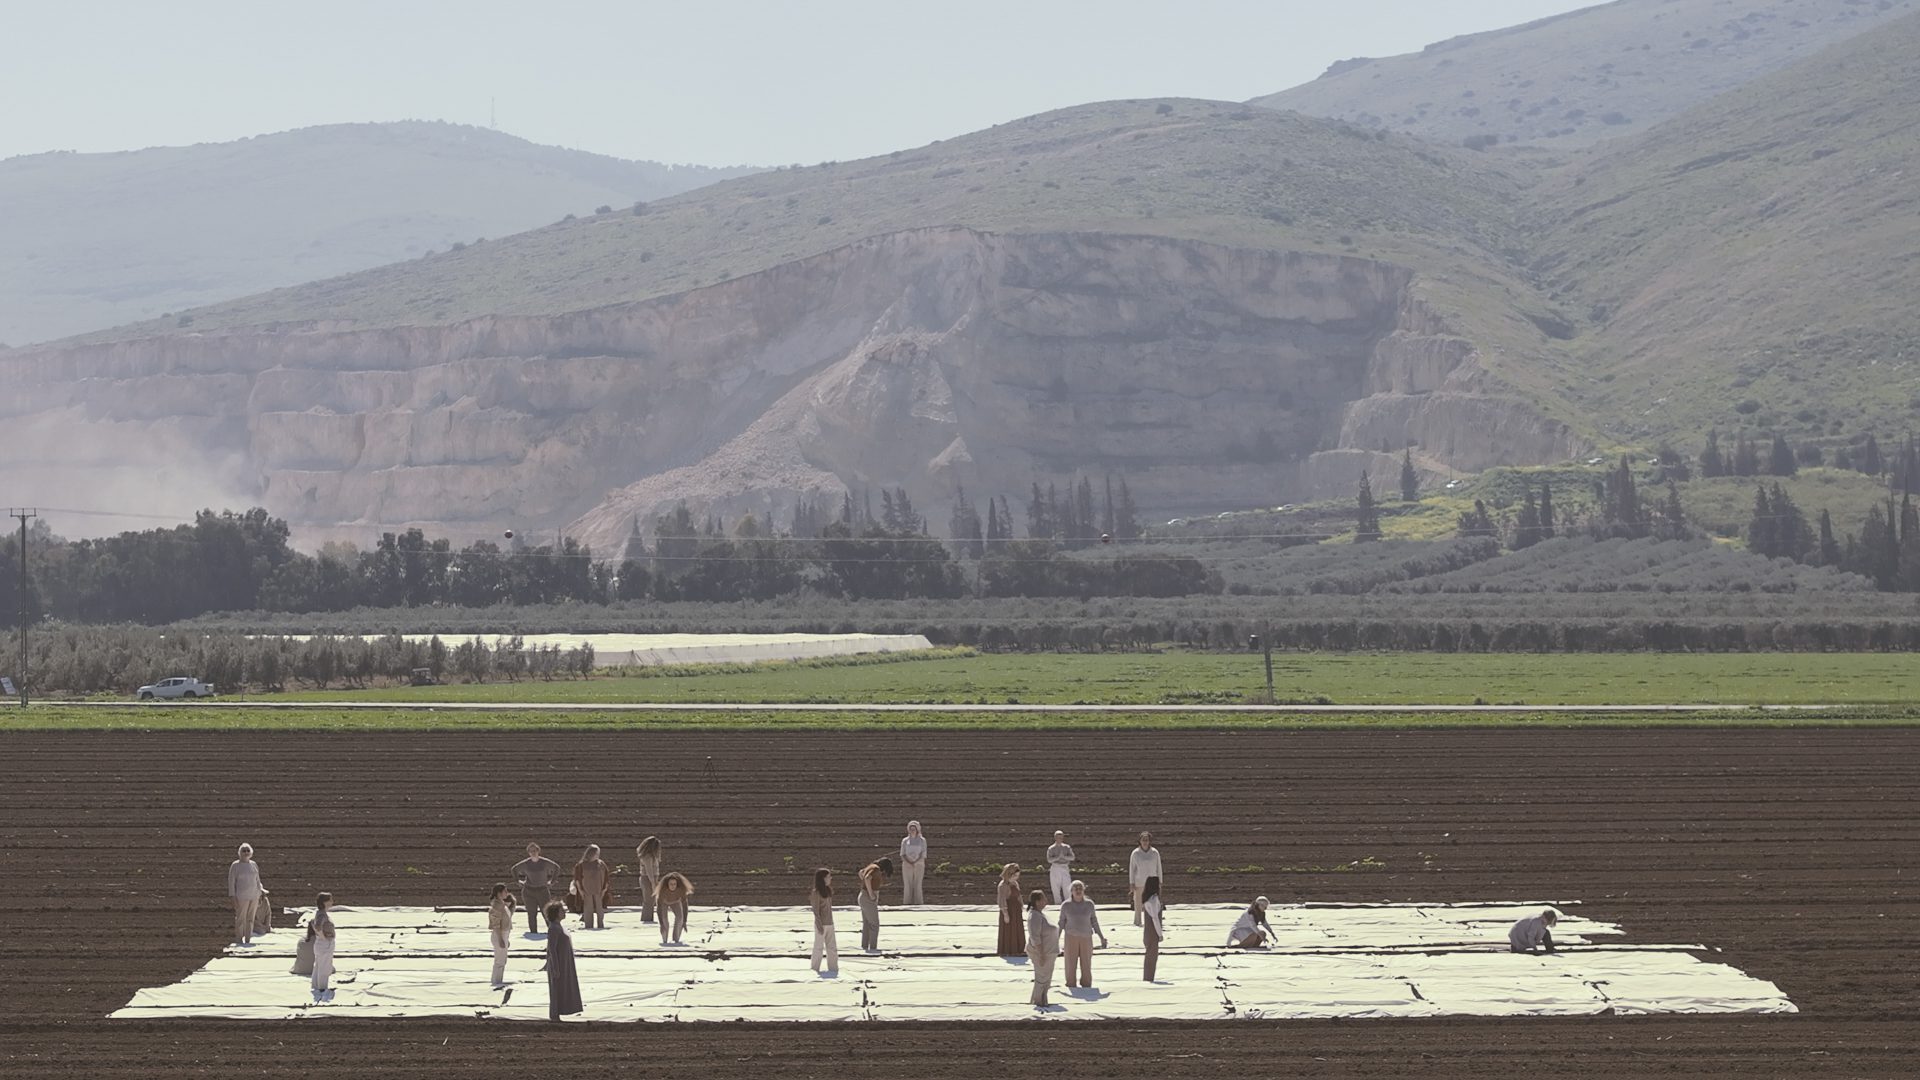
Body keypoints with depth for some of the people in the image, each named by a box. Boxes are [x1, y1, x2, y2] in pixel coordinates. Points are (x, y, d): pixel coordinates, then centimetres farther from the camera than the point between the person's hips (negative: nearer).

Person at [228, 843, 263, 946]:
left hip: (253, 897, 5)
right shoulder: (236, 865, -3)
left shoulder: (254, 865, 12)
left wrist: (259, 896, 16)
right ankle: (239, 940, -3)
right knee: (240, 918, -7)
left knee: (250, 919, 7)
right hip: (242, 897, -5)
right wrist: (232, 897, -12)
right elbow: (231, 881, -5)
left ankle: (248, 940, 12)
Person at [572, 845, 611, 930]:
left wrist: (605, 889, 0)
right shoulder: (582, 865, 0)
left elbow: (607, 878, 8)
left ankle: (600, 925, 7)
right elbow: (577, 878, 2)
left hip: (599, 891, 2)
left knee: (600, 909, 1)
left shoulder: (601, 864, 6)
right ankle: (588, 926, 2)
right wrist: (580, 890, -4)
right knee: (588, 910, -2)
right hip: (587, 891, -2)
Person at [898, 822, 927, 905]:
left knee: (918, 887, -6)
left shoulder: (922, 840, 4)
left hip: (919, 866, -1)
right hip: (907, 866, 1)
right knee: (907, 887, -3)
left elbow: (923, 855, -3)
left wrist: (915, 862, -17)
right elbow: (902, 855, 3)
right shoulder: (905, 841, 8)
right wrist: (909, 863, -15)